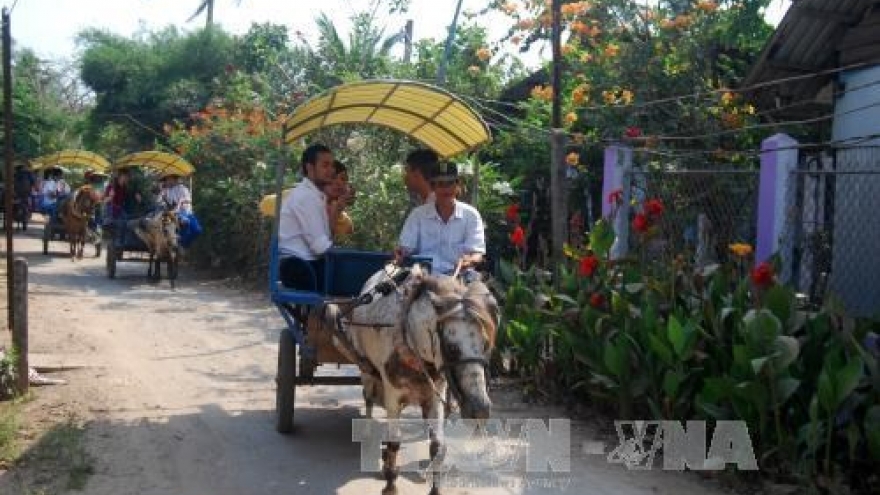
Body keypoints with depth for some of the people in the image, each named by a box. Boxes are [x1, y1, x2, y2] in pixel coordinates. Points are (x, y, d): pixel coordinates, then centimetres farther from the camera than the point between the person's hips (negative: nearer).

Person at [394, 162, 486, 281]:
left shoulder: (471, 215, 7)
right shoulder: (417, 214, 10)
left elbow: (477, 253, 0)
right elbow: (405, 247, 7)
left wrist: (469, 261, -25)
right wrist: (400, 253, -19)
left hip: (459, 275, 0)